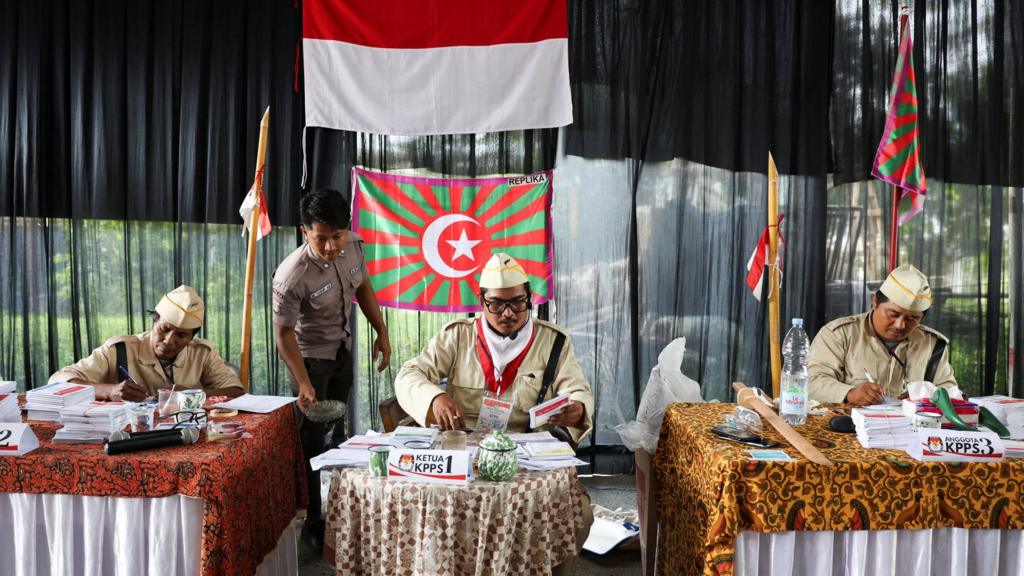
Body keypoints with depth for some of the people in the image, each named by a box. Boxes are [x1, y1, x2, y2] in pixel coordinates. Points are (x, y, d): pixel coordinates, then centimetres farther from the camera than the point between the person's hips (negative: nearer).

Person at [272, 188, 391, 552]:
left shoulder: (353, 245, -18)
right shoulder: (292, 276, -35)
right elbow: (284, 333, -26)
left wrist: (381, 332, 3)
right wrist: (303, 384, -31)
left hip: (343, 349, 7)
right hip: (310, 356, -7)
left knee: (336, 429, 23)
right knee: (313, 440, -2)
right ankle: (312, 523, 14)